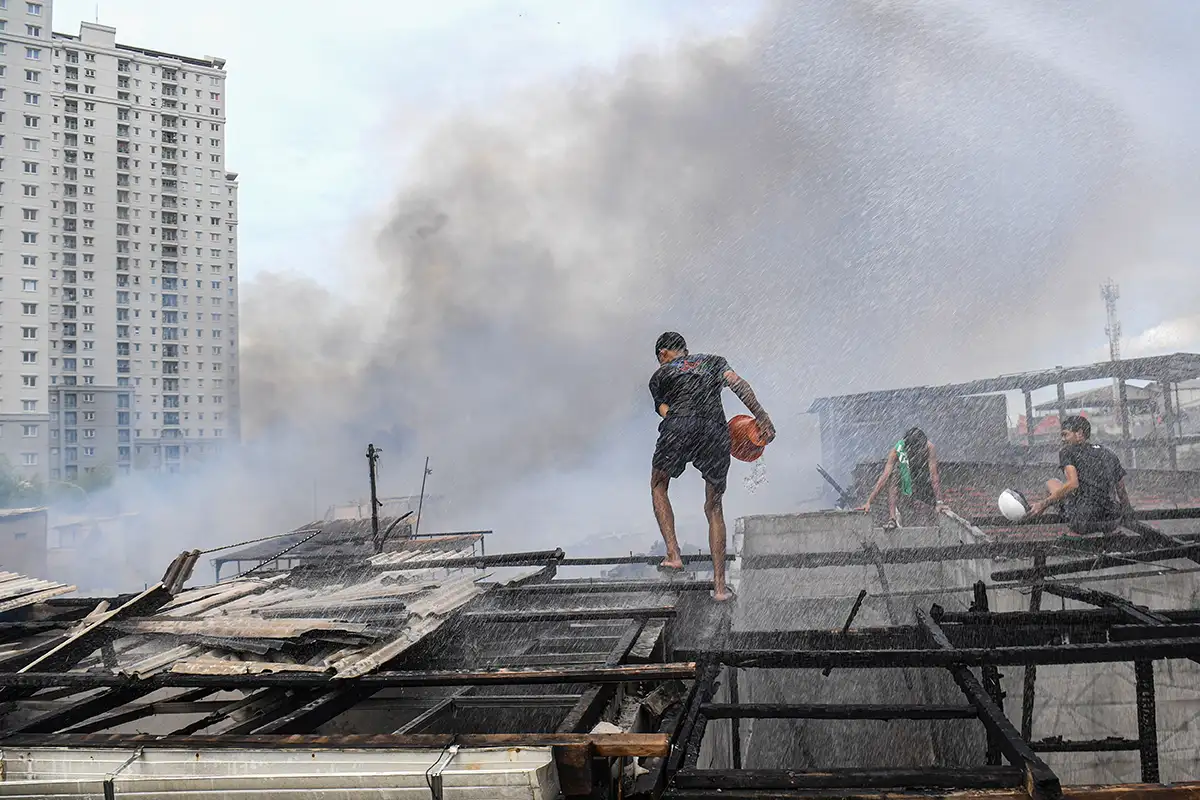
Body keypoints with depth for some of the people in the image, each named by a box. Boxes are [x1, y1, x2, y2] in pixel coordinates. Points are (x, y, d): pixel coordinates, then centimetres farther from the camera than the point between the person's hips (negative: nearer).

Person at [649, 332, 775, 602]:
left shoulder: (659, 376, 24)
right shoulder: (713, 361, 27)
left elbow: (665, 411, 12)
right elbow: (738, 384, 9)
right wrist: (762, 417, 3)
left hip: (678, 427, -2)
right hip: (716, 430, 2)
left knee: (658, 488, 24)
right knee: (714, 508, 14)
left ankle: (673, 555, 8)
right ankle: (720, 585, 10)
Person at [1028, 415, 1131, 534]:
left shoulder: (1068, 451, 4)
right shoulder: (1110, 454, 19)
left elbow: (1073, 484, -13)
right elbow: (1122, 494, 21)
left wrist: (1044, 504, -11)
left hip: (1083, 522, -6)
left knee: (1051, 483, 20)